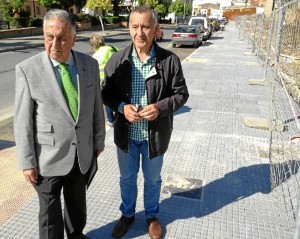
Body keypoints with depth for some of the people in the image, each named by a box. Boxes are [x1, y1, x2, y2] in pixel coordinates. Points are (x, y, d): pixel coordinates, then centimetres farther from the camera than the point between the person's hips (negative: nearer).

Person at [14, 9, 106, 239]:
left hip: (83, 153, 4)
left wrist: (99, 141, 9)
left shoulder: (90, 64, -3)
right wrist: (27, 162, -9)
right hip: (48, 157, -3)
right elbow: (23, 121, -10)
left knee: (77, 202, 25)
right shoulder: (28, 69, -14)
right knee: (50, 212, 14)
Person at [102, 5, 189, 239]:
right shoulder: (117, 60, -7)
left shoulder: (170, 60, -12)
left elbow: (181, 93, -5)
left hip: (155, 135, -1)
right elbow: (106, 93, 1)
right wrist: (122, 107, -20)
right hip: (126, 134, 2)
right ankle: (127, 214, 48)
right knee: (127, 178, 21)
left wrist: (160, 107, -23)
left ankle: (152, 216, 48)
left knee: (153, 180, 20)